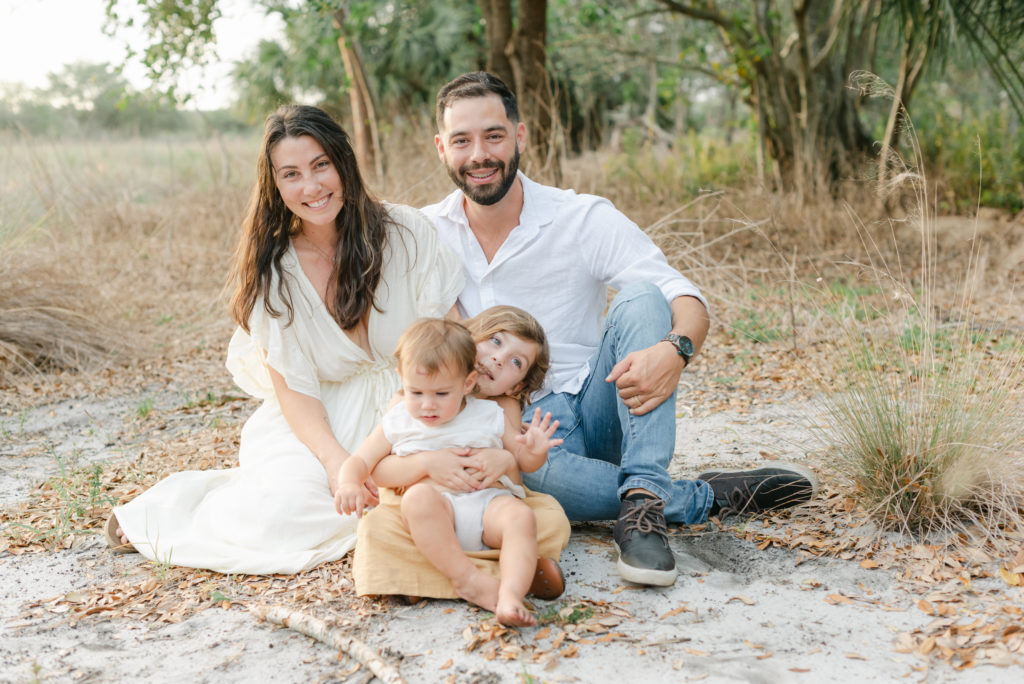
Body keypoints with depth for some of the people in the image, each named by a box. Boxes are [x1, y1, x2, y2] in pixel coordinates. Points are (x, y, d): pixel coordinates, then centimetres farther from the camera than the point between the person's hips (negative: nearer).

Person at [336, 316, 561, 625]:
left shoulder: (491, 415, 15)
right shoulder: (398, 422, 15)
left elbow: (523, 461, 20)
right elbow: (360, 461, 17)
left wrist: (535, 451, -5)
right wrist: (350, 484, -7)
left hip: (489, 500, 1)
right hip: (437, 506, -1)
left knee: (521, 516, -31)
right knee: (417, 497, -34)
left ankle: (511, 594, -47)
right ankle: (467, 578, -37)